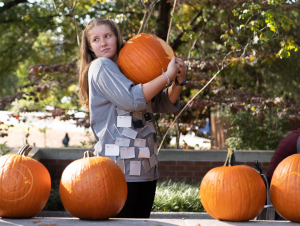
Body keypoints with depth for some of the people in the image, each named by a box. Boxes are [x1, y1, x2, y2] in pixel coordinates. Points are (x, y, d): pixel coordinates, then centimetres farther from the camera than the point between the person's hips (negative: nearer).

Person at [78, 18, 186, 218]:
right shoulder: (101, 66, -3)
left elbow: (166, 104, 19)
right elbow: (132, 99, -17)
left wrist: (179, 80, 1)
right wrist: (167, 75, -11)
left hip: (146, 167, 7)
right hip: (120, 168, -7)